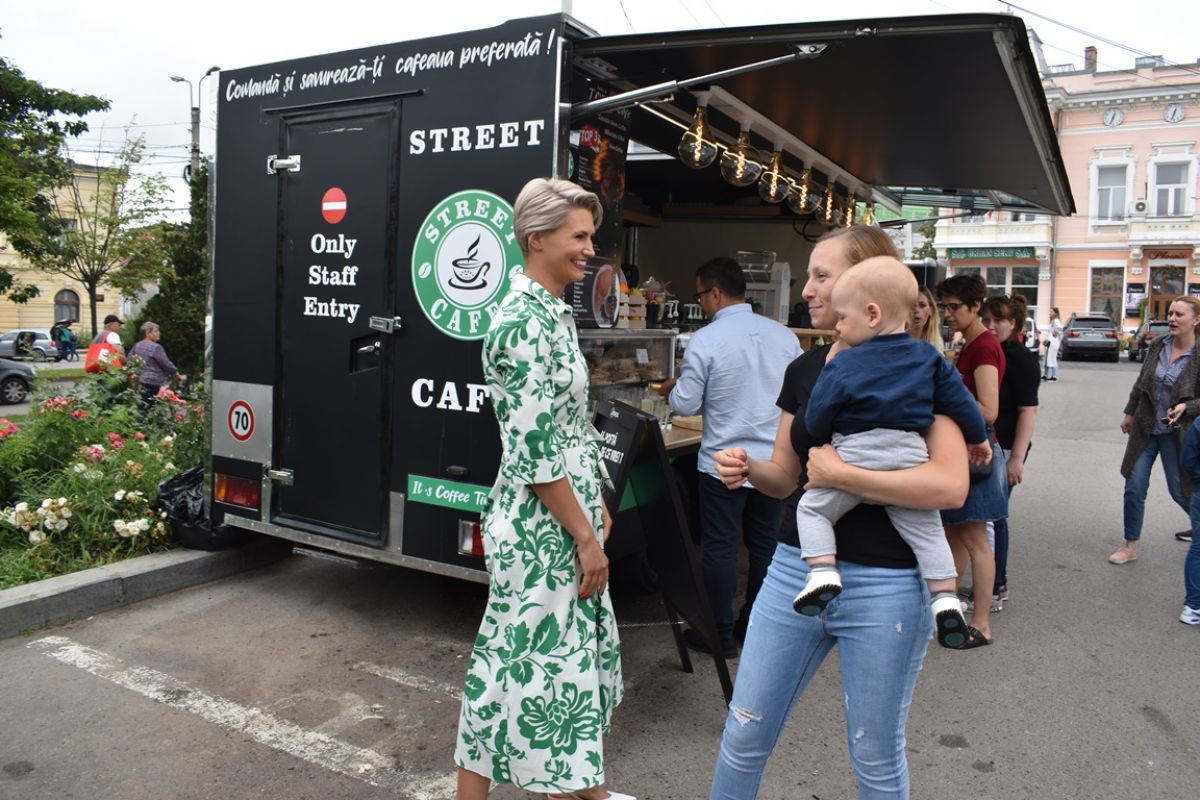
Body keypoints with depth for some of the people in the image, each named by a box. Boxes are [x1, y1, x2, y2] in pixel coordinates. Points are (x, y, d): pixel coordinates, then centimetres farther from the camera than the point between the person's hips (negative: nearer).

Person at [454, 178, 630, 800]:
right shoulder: (523, 321, -20)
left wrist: (596, 506, 17)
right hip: (541, 526, -10)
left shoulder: (553, 312, 10)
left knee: (574, 652, 20)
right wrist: (587, 536, -17)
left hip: (569, 516, 10)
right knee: (521, 661, 4)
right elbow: (534, 449, -22)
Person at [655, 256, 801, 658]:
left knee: (719, 548, 6)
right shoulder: (784, 335, 1)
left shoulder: (705, 341, -13)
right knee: (765, 545, 15)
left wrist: (671, 389, 12)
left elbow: (686, 404, -9)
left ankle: (721, 636, 16)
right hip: (775, 460, 5)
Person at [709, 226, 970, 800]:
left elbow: (951, 484, -20)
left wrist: (842, 475, -21)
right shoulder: (804, 370, 7)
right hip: (795, 570, 5)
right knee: (744, 733, 13)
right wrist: (747, 469, -8)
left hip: (884, 586, -5)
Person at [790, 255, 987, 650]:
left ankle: (823, 571, -7)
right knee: (926, 529, 16)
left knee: (812, 508, 10)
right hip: (910, 461, 4)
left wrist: (825, 437, 19)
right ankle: (945, 596, 7)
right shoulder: (928, 359, 7)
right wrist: (978, 437, 28)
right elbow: (960, 402, 12)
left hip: (855, 458, -4)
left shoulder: (842, 366, -7)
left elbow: (815, 421, -4)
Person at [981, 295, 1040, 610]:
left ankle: (996, 588, 5)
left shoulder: (1021, 358, -10)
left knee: (990, 516, -5)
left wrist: (1017, 457, -20)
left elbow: (1028, 410, -15)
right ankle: (996, 584, 24)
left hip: (1004, 448, -7)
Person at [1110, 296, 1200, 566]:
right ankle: (1130, 546, 18)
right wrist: (1129, 413, 17)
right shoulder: (1157, 346, -1)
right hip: (1145, 429, 4)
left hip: (1177, 433, -4)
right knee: (1134, 489, 5)